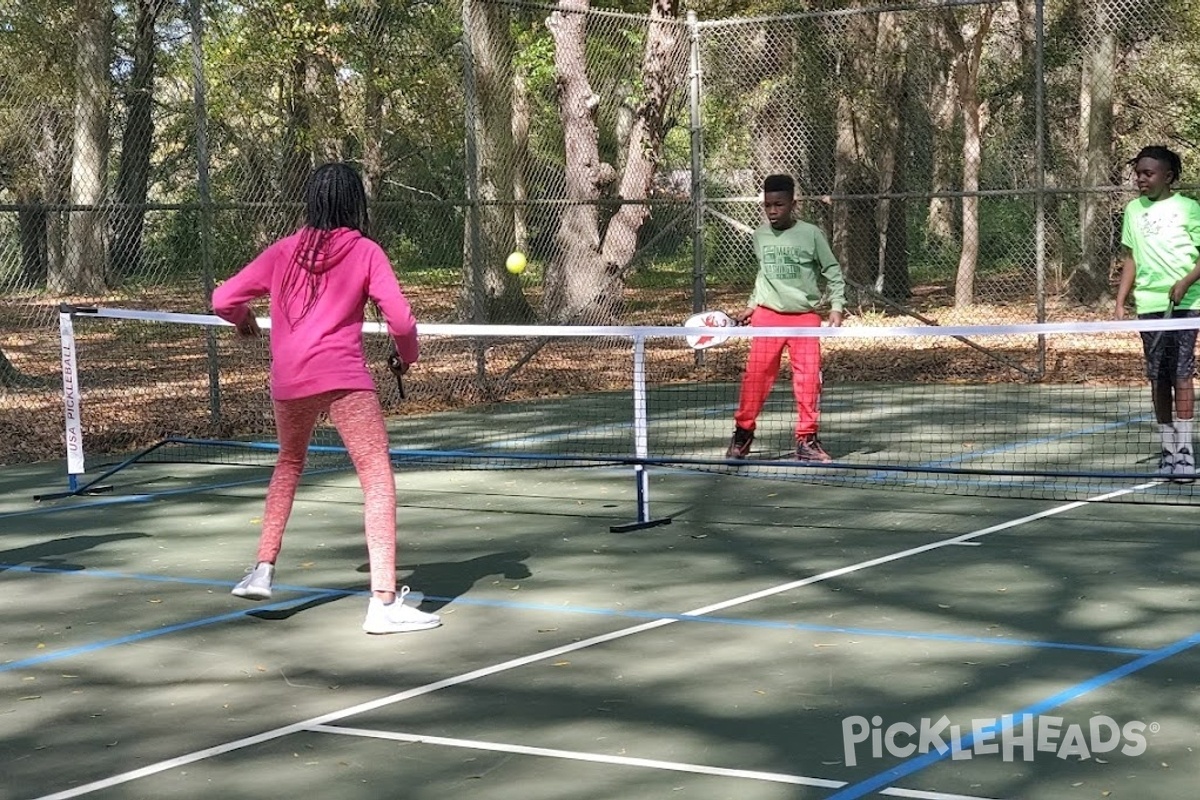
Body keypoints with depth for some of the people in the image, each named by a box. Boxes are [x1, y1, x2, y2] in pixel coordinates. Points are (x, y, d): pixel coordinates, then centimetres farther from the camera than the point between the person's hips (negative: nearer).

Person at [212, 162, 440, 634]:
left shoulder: (284, 251, 12)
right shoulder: (364, 252, 3)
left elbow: (223, 300, 13)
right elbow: (400, 320, -4)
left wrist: (244, 319, 34)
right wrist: (407, 357, 16)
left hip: (287, 381, 5)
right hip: (342, 377, -4)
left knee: (289, 463, 29)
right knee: (378, 477, -5)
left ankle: (262, 572, 27)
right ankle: (384, 602, -15)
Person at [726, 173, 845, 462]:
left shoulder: (811, 234, -5)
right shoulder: (760, 235, 6)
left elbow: (833, 272, 2)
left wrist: (836, 306, -7)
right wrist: (751, 305, 15)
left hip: (805, 316, -2)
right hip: (767, 315, 2)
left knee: (808, 378, -5)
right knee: (756, 375, -1)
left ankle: (806, 440, 5)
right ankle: (743, 433, 13)